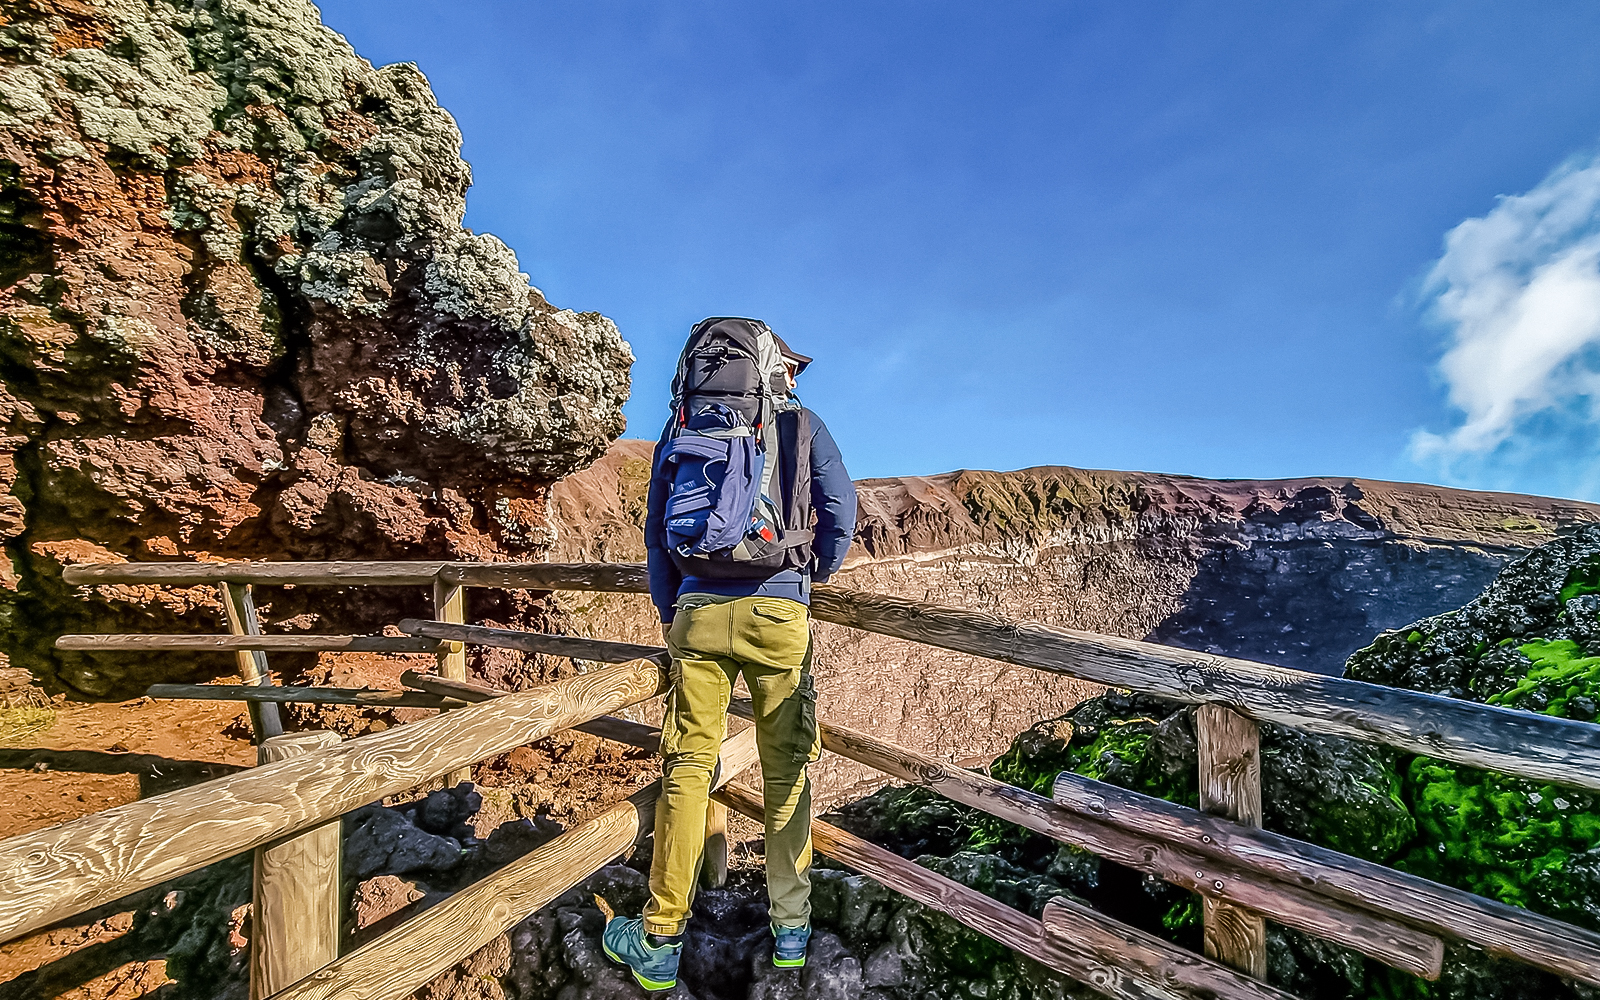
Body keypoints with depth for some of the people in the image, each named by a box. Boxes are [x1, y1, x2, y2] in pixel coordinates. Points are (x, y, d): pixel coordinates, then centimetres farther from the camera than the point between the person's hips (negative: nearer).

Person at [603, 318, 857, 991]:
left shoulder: (680, 429, 14)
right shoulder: (802, 425, 7)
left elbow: (656, 530, 13)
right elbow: (840, 515, 4)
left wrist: (670, 612, 20)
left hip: (697, 610, 2)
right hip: (778, 613, -1)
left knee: (687, 767, 8)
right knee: (785, 768, 10)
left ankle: (659, 942, 19)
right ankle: (791, 928, 24)